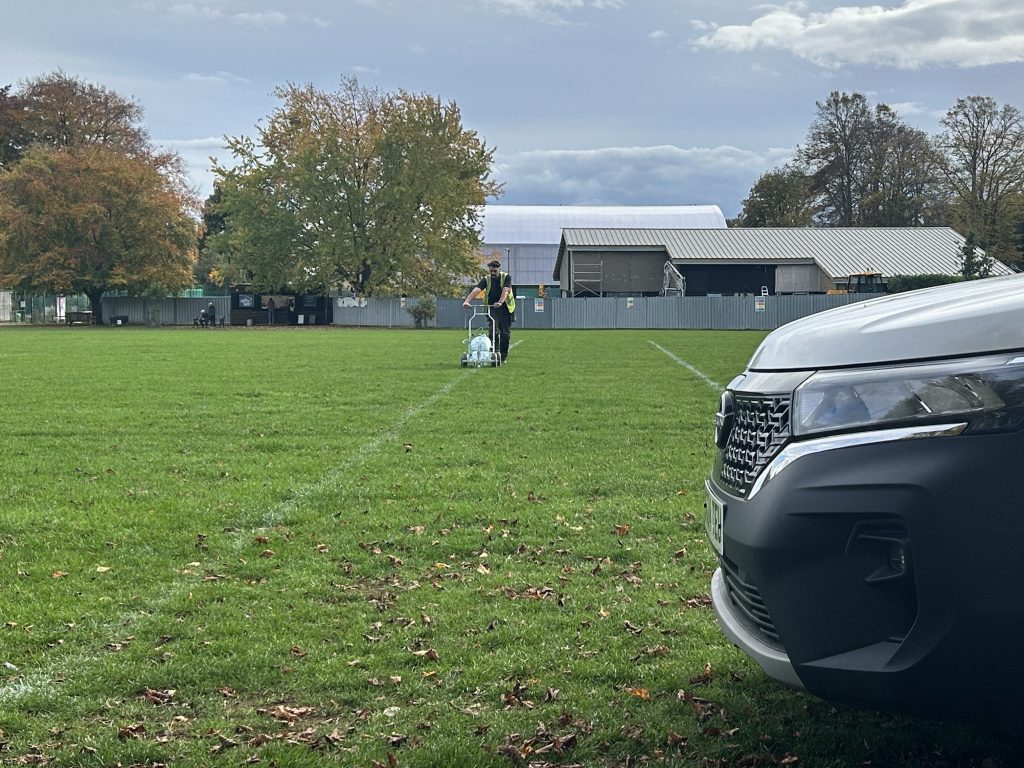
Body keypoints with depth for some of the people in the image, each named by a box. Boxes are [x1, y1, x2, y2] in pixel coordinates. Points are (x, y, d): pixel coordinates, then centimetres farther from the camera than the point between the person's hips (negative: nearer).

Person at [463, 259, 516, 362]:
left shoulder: (506, 277, -5)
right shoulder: (486, 280, 0)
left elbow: (505, 290, -23)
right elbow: (476, 290, -16)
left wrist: (500, 302, -41)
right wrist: (467, 301, -34)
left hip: (505, 308, -1)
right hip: (491, 308, 1)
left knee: (505, 333, 0)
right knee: (493, 332, -12)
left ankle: (503, 356, 9)